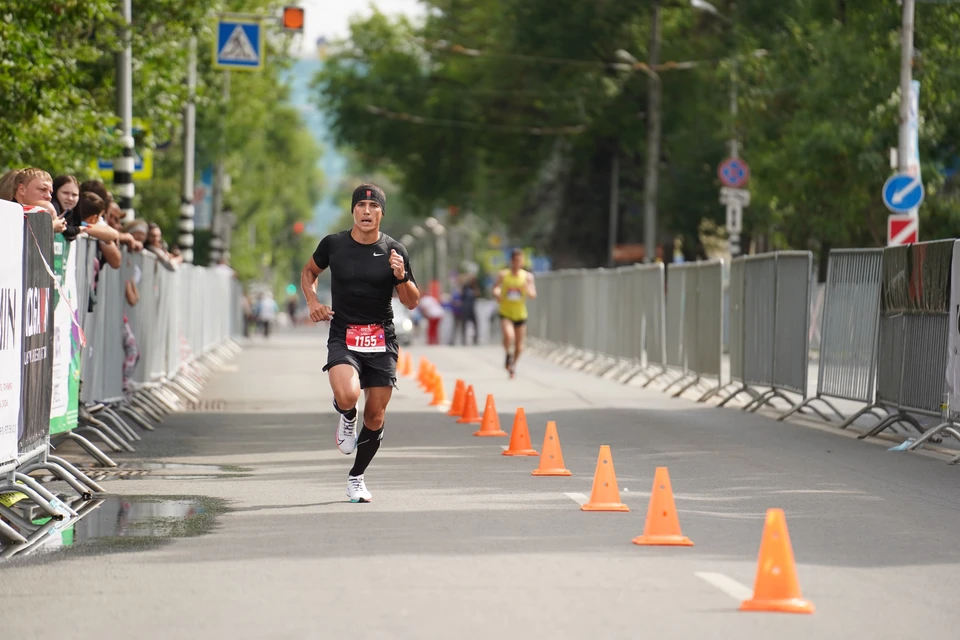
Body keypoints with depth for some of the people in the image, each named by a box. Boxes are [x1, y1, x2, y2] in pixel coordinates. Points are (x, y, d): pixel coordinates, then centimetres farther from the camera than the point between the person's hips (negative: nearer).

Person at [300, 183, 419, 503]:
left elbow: (412, 302, 3)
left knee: (375, 417, 4)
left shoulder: (394, 251, -1)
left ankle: (356, 477, 28)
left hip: (382, 341, 2)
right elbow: (308, 272, 17)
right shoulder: (333, 244, -2)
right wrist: (312, 301, -1)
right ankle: (346, 417, 9)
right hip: (343, 337, -1)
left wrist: (401, 276, -16)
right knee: (347, 396, -30)